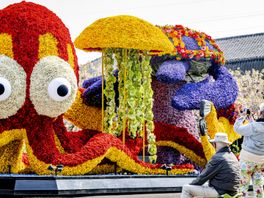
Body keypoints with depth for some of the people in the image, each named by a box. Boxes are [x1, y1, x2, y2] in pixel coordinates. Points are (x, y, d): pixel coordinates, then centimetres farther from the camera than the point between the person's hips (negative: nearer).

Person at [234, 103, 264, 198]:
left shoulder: (254, 127, -23)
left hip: (249, 158, -7)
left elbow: (237, 128, -12)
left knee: (243, 182, 4)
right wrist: (250, 119, 20)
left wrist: (242, 117, 0)